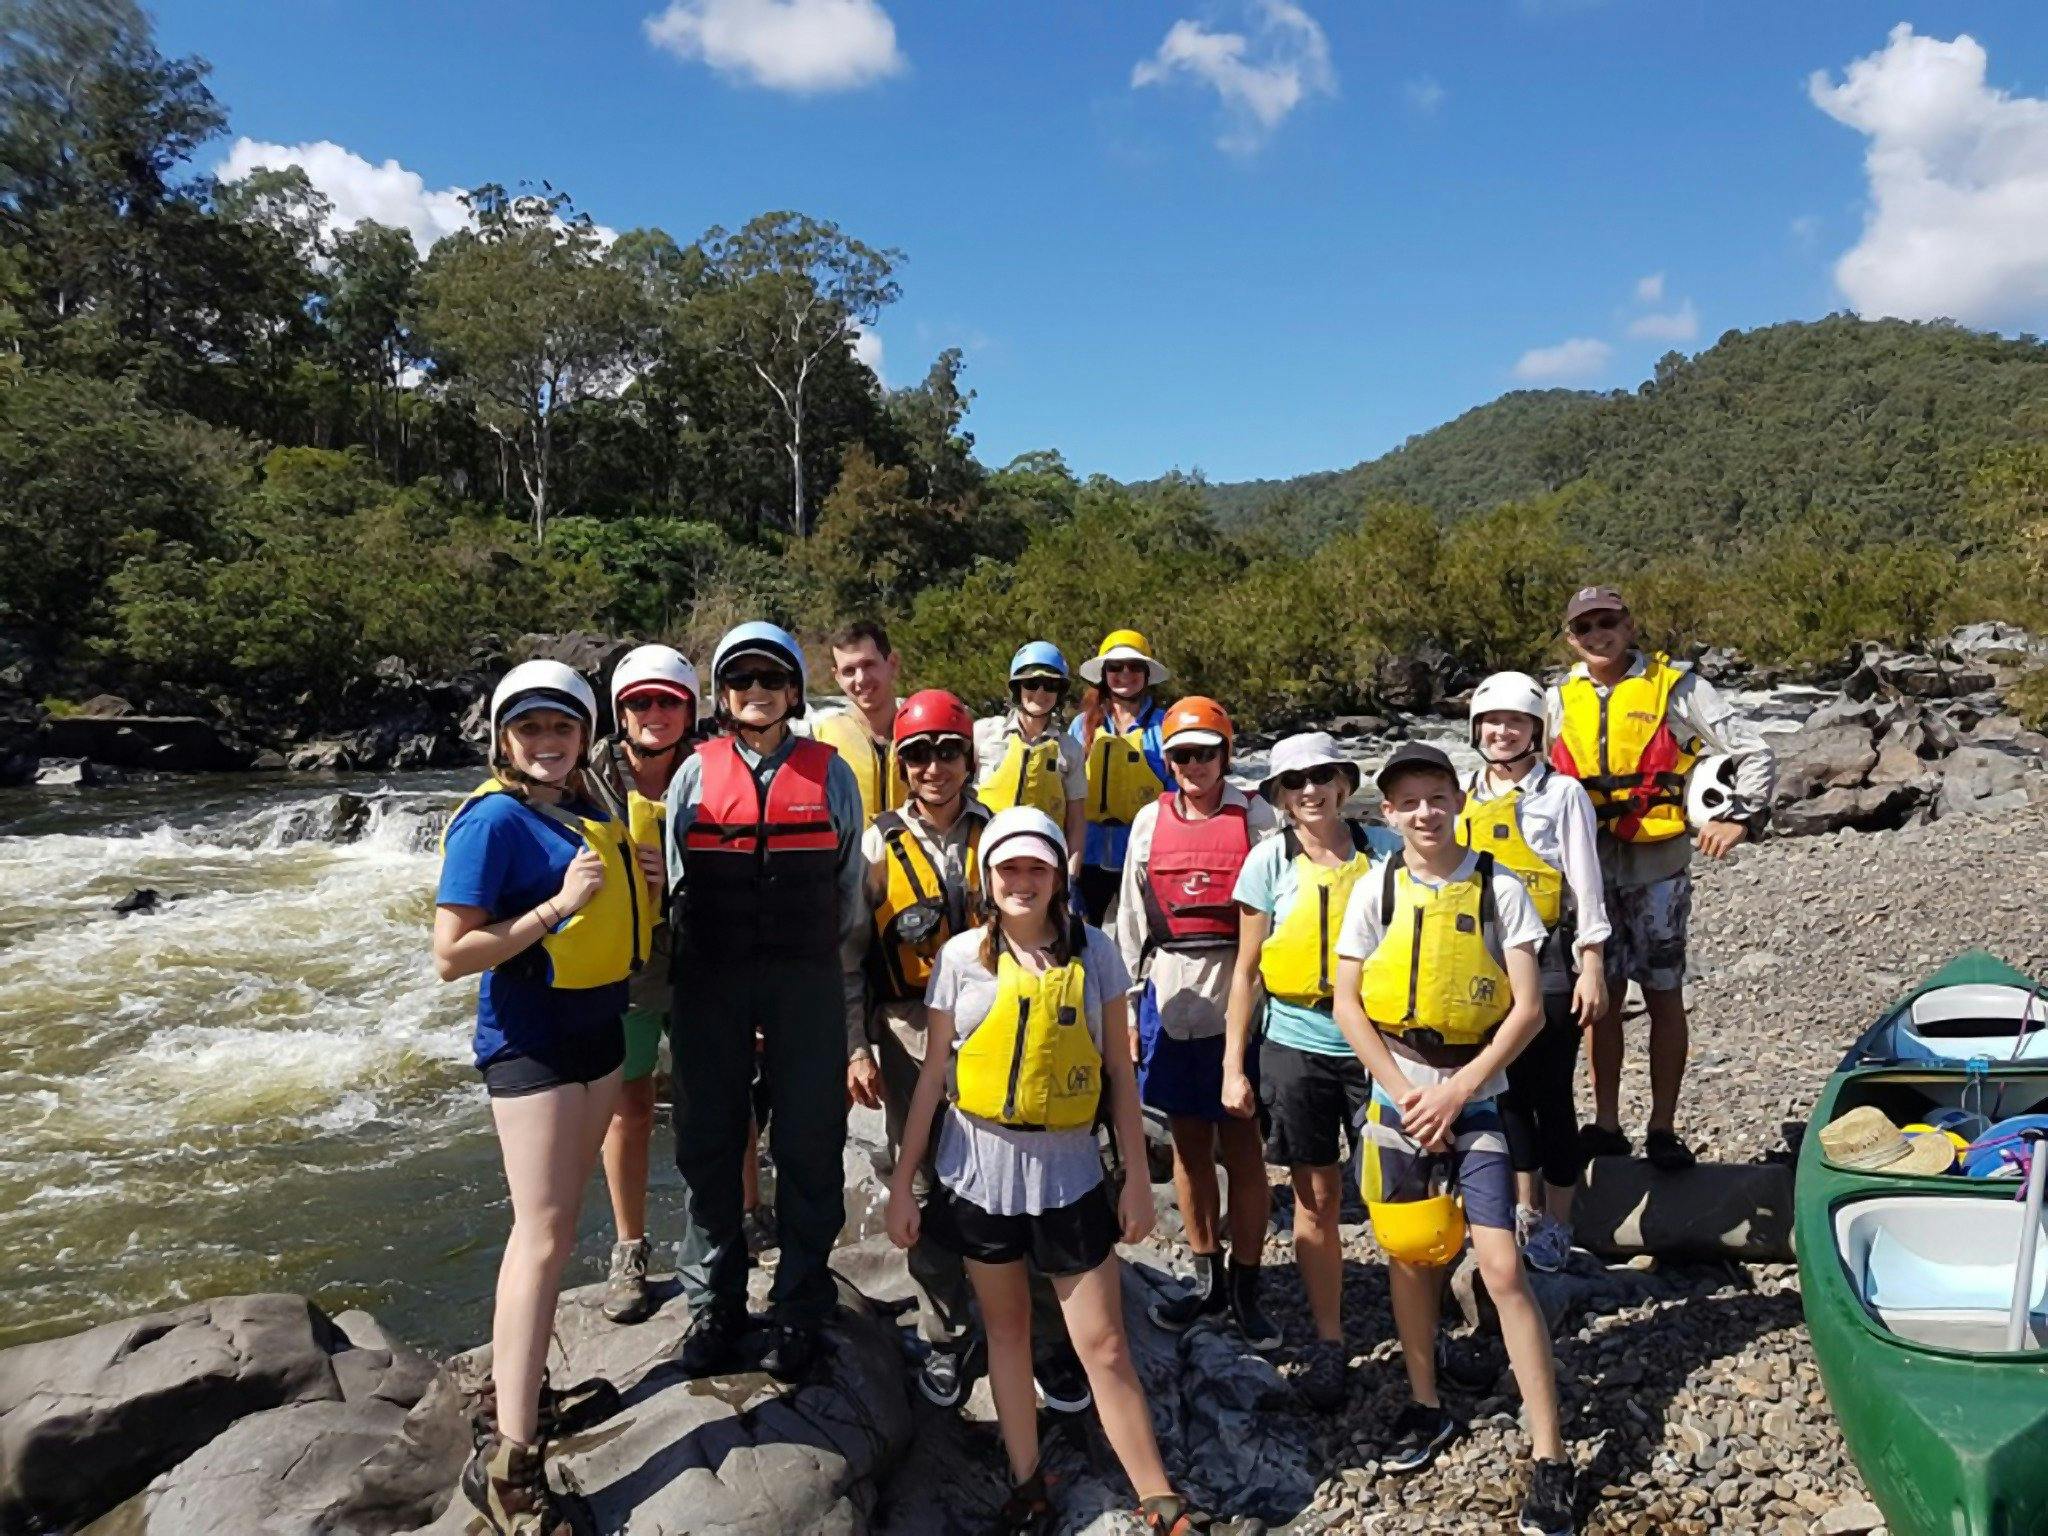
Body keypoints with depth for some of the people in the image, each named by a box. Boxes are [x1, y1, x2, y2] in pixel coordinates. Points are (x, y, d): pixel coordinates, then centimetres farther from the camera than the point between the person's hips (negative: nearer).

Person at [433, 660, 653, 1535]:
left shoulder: (584, 812, 8)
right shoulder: (495, 818, -14)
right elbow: (450, 956, -18)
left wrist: (626, 891, 1)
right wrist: (557, 907, -22)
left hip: (595, 1028, 8)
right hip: (531, 1037, -8)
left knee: (556, 1223, 16)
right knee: (543, 1235, -9)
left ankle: (518, 1390, 31)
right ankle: (508, 1462, -3)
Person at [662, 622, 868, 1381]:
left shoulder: (830, 774, 4)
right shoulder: (695, 774, 5)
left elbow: (850, 889, 8)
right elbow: (676, 889, 9)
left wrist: (848, 995, 8)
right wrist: (669, 990, 7)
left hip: (806, 980, -1)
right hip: (710, 981, 1)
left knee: (808, 1146, 5)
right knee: (707, 1141, 8)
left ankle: (798, 1309, 20)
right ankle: (713, 1304, 24)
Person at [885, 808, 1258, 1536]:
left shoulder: (1093, 951, -3)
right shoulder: (962, 956, -4)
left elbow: (1119, 1073, 1)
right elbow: (934, 1075, 1)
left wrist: (1137, 1177, -1)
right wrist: (902, 1183, 1)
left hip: (1068, 1170, -1)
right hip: (980, 1169, 1)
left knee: (1106, 1347, 2)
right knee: (1007, 1328, 14)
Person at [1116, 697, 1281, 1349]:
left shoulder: (1255, 817, -2)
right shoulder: (1151, 820, 8)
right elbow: (1132, 916, 12)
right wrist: (1124, 1002, 10)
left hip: (1238, 994, -3)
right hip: (1170, 995, 4)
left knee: (1241, 1146, 2)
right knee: (1188, 1143, 12)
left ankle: (1245, 1288, 16)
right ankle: (1208, 1278, 27)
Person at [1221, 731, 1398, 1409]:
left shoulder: (1382, 849, -1)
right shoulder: (1270, 861, -2)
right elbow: (1247, 970, 2)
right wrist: (1233, 1065, -1)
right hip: (1297, 1046, 0)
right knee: (1316, 1200, 9)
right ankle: (1328, 1342, 26)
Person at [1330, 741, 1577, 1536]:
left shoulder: (1498, 887, -7)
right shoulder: (1376, 889, -3)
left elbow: (1528, 1007, -9)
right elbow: (1346, 1003, -2)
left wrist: (1457, 1090, -14)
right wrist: (1403, 1089, -10)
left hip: (1476, 1102, -2)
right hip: (1398, 1101, 2)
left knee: (1503, 1270, -6)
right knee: (1411, 1256, 14)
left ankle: (1549, 1458, 4)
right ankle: (1426, 1406, 35)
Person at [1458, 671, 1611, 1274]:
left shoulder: (1562, 794, -4)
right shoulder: (1463, 798, 9)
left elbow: (1586, 886, -6)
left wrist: (1592, 969, -10)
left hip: (1549, 970, -4)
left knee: (1551, 1097, 3)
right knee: (1507, 1093, 13)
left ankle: (1556, 1228, 16)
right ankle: (1525, 1212, 28)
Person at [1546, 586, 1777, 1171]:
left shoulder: (1675, 686, -2)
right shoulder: (1560, 700, 8)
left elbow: (1756, 753, -1)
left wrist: (1741, 817, -9)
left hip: (1658, 864, -3)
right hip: (1591, 868, 3)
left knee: (1663, 995, 3)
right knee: (1602, 994, 8)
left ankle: (1663, 1128, 14)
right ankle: (1606, 1124, 18)